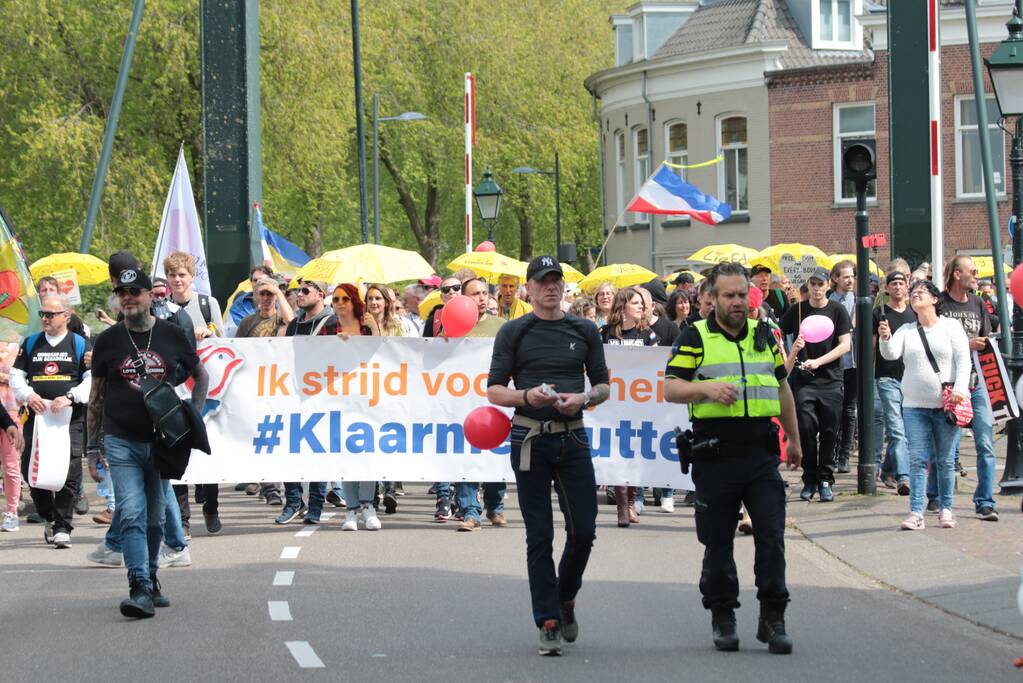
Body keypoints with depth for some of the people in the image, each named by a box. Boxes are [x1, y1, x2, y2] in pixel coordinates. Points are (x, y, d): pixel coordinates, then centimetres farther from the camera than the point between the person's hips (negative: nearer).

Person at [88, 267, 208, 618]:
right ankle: (140, 589, -21)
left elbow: (201, 376, 16)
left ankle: (150, 579, 26)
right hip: (122, 443, -2)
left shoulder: (171, 335, 3)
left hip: (163, 441, 2)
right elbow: (96, 395, 8)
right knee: (132, 514, -14)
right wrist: (92, 446, 6)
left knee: (155, 518, 11)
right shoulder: (108, 340, 2)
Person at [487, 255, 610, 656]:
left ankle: (566, 599, 25)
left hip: (573, 439, 2)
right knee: (539, 537, -1)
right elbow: (494, 391, 2)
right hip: (530, 439, -2)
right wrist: (528, 397, -17)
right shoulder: (514, 333, 3)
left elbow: (603, 386, 14)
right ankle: (549, 624, 1)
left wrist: (584, 398, -8)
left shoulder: (585, 331, 10)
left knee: (583, 531, -1)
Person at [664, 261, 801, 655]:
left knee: (771, 535, -4)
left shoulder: (764, 335, 13)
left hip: (761, 453, 3)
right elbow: (671, 389, -5)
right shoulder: (696, 338, 1)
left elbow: (782, 388, 23)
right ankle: (723, 619, 16)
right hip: (715, 455, -3)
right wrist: (707, 388, -22)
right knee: (718, 541, 5)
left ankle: (772, 618, 2)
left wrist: (794, 439, 26)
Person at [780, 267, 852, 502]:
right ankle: (809, 480, 2)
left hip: (830, 379, 0)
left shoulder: (837, 311, 2)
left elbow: (846, 345, -4)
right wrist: (790, 354, -4)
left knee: (828, 432, 1)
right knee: (806, 427, -10)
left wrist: (818, 362, -12)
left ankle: (825, 481, 10)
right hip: (803, 379, 0)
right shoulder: (797, 311, 6)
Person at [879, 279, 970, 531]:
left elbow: (963, 359, -3)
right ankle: (916, 512, -5)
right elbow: (891, 354, -5)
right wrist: (885, 339, -26)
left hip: (946, 405, -2)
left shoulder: (950, 326, 4)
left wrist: (959, 388, -16)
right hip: (915, 406, 2)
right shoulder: (906, 331, 10)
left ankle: (946, 509, 11)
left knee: (946, 460, 2)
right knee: (918, 459, -4)